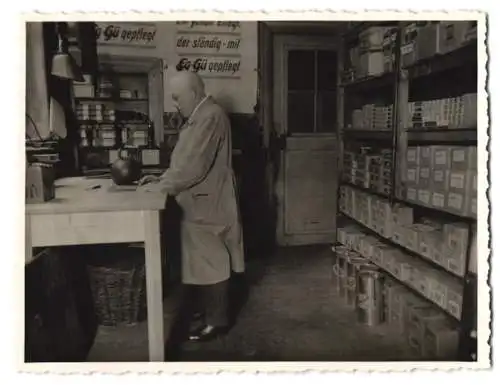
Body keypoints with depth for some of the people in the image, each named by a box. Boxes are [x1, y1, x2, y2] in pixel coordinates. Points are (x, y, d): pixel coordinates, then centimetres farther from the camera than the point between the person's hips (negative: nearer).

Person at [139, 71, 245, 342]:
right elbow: (184, 160, 19)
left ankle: (217, 321, 12)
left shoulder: (211, 117, -18)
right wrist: (161, 178, 8)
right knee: (205, 262, 17)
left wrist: (163, 186, -18)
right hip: (200, 202, 10)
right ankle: (210, 311, 30)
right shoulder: (199, 117, 15)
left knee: (211, 263, 0)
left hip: (207, 203, -10)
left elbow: (195, 165, -25)